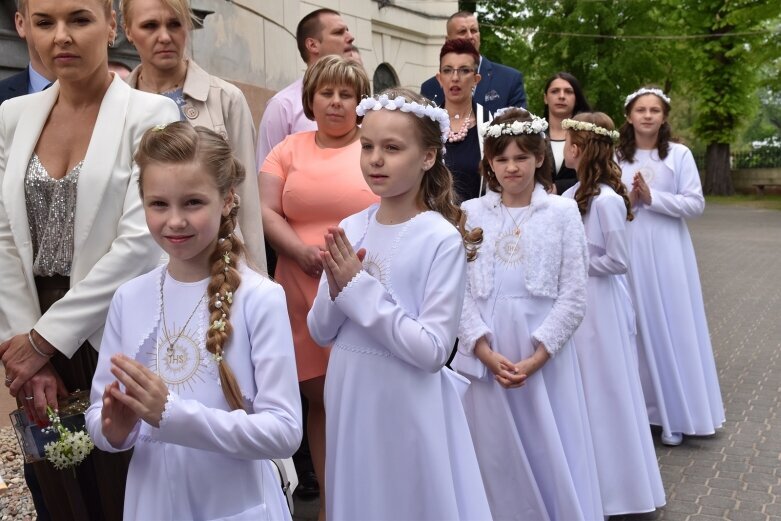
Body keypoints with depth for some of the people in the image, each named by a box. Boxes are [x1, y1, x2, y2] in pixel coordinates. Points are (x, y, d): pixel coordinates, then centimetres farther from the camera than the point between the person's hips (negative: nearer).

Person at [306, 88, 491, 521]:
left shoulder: (442, 239, -14)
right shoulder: (350, 230, 0)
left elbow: (432, 349, -19)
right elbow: (320, 331, 4)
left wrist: (360, 288, -20)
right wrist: (338, 289, -16)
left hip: (407, 408, -5)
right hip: (349, 401, 5)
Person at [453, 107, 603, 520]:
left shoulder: (562, 212, 2)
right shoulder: (472, 213, 5)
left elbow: (573, 297, -3)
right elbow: (460, 291, 0)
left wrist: (535, 357, -11)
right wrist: (487, 352, -11)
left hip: (545, 353, -1)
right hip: (486, 355, 1)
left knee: (552, 451, 5)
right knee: (497, 454, 9)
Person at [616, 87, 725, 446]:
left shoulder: (679, 154, 2)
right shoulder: (615, 157, 6)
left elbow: (695, 204, -4)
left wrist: (652, 198, -13)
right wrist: (627, 200, -12)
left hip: (667, 252, -1)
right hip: (629, 252, 1)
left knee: (673, 328, 1)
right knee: (637, 328, 4)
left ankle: (675, 414, 12)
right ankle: (638, 408, 15)